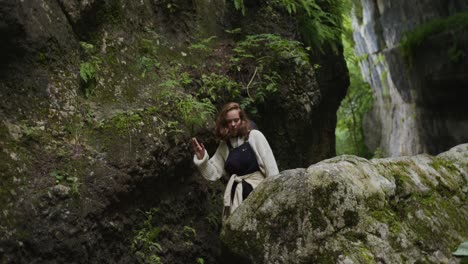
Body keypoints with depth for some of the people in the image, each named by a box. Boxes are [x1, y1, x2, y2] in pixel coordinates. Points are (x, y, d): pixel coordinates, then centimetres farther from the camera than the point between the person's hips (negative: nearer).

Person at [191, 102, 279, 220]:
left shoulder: (254, 136, -1)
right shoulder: (224, 146, 13)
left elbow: (270, 165, -4)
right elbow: (213, 174, 13)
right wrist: (202, 159, -4)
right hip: (236, 196, 5)